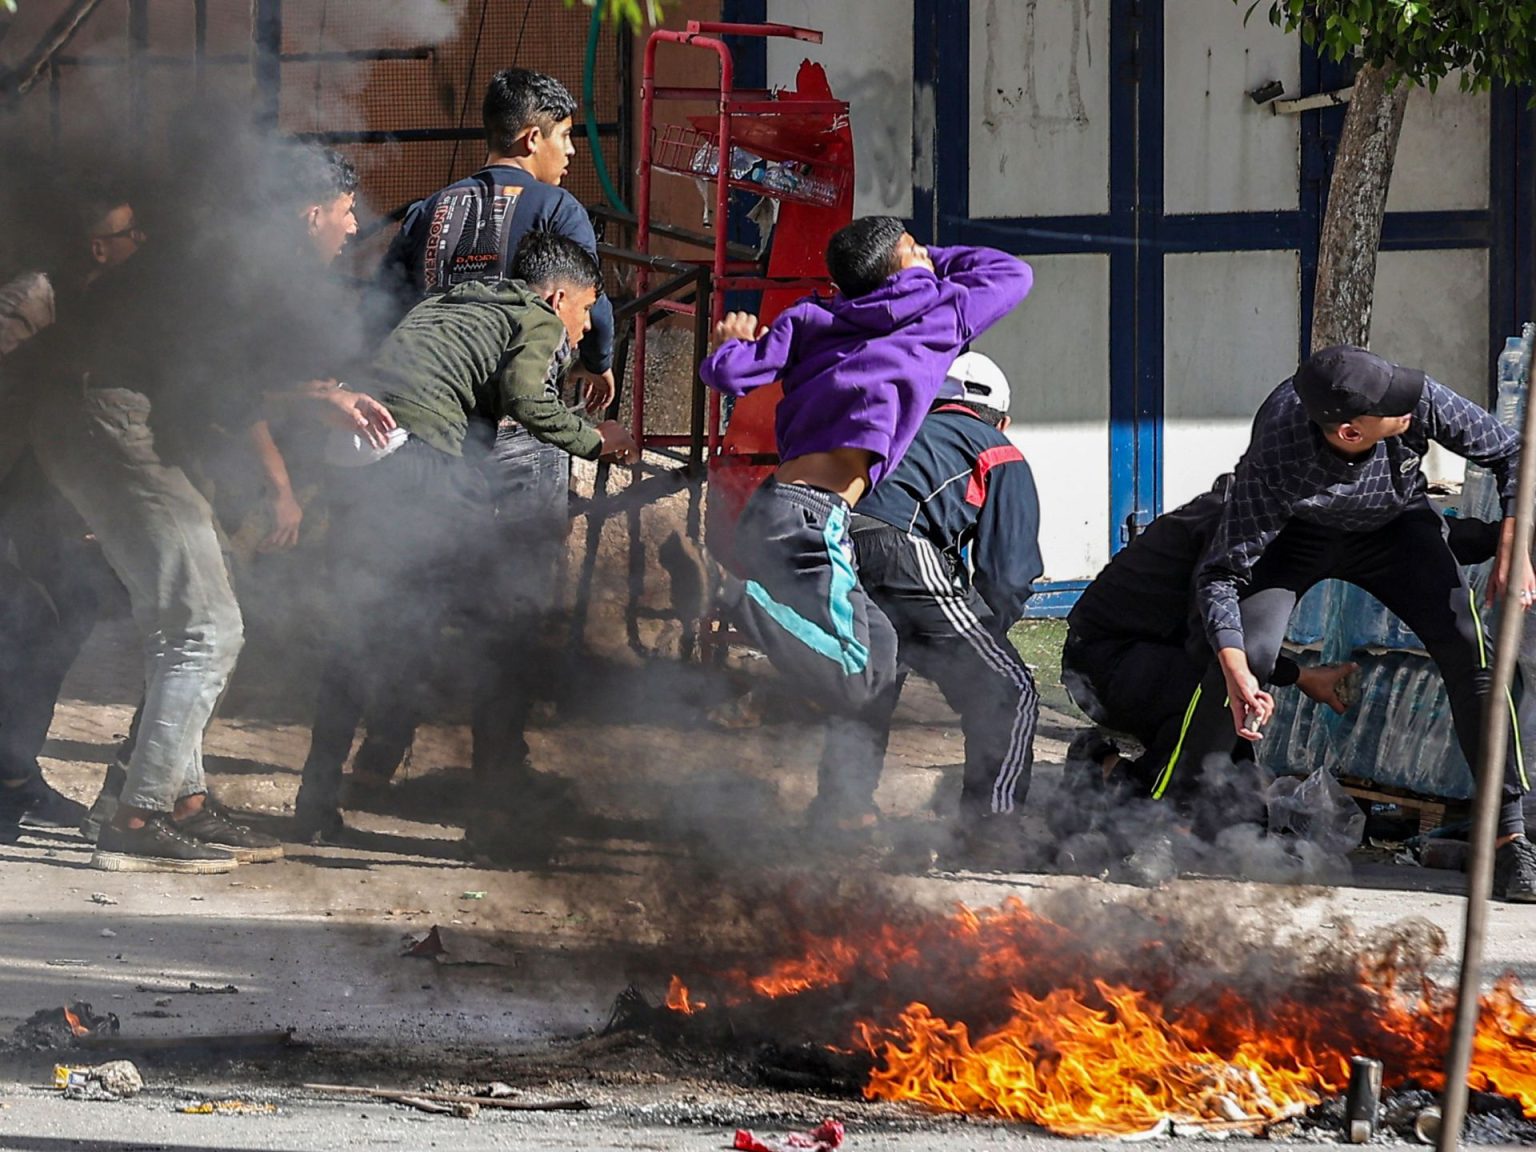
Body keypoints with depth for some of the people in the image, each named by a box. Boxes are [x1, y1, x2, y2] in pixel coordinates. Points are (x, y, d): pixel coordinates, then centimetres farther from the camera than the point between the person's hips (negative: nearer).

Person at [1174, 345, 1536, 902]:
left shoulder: (1420, 402, -35)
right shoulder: (1275, 464, -40)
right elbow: (1219, 574, -31)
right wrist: (1236, 674, -43)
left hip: (1395, 526, 2)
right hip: (1295, 535, -2)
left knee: (1472, 649, -16)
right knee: (1247, 653, -24)